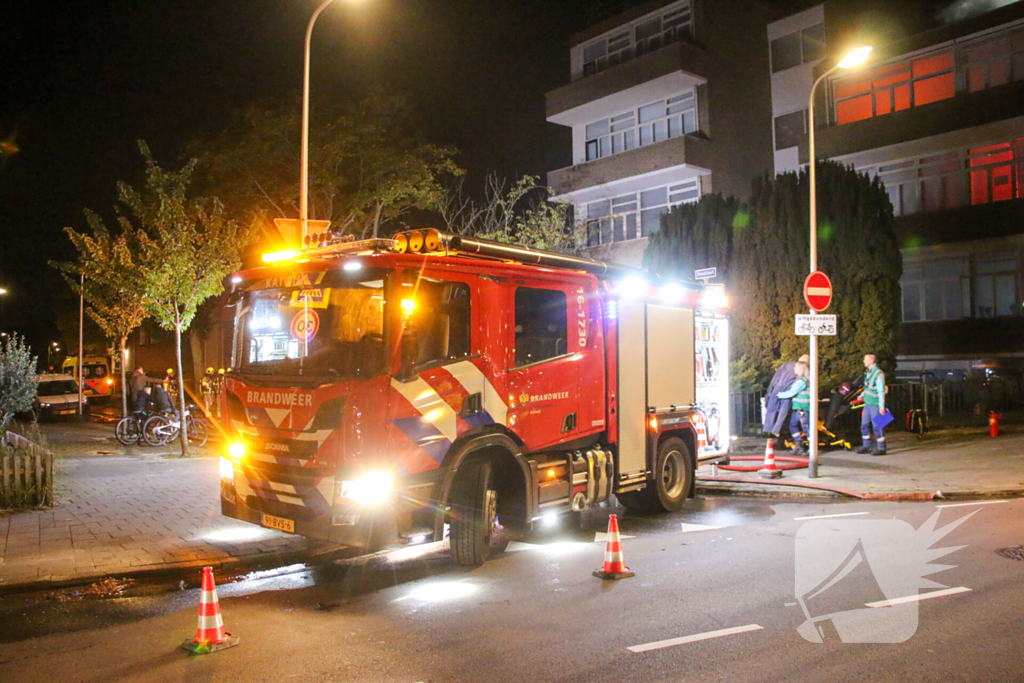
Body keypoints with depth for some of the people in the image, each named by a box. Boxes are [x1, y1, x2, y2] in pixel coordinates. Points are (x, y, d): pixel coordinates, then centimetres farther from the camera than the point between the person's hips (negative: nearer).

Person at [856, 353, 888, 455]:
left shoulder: (878, 373, -16)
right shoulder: (867, 372, 12)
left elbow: (881, 391, -18)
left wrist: (882, 407, -19)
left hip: (875, 405, -9)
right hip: (867, 404, 9)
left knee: (877, 426, -3)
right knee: (864, 425, 13)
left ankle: (881, 448, 7)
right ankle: (866, 446, 24)